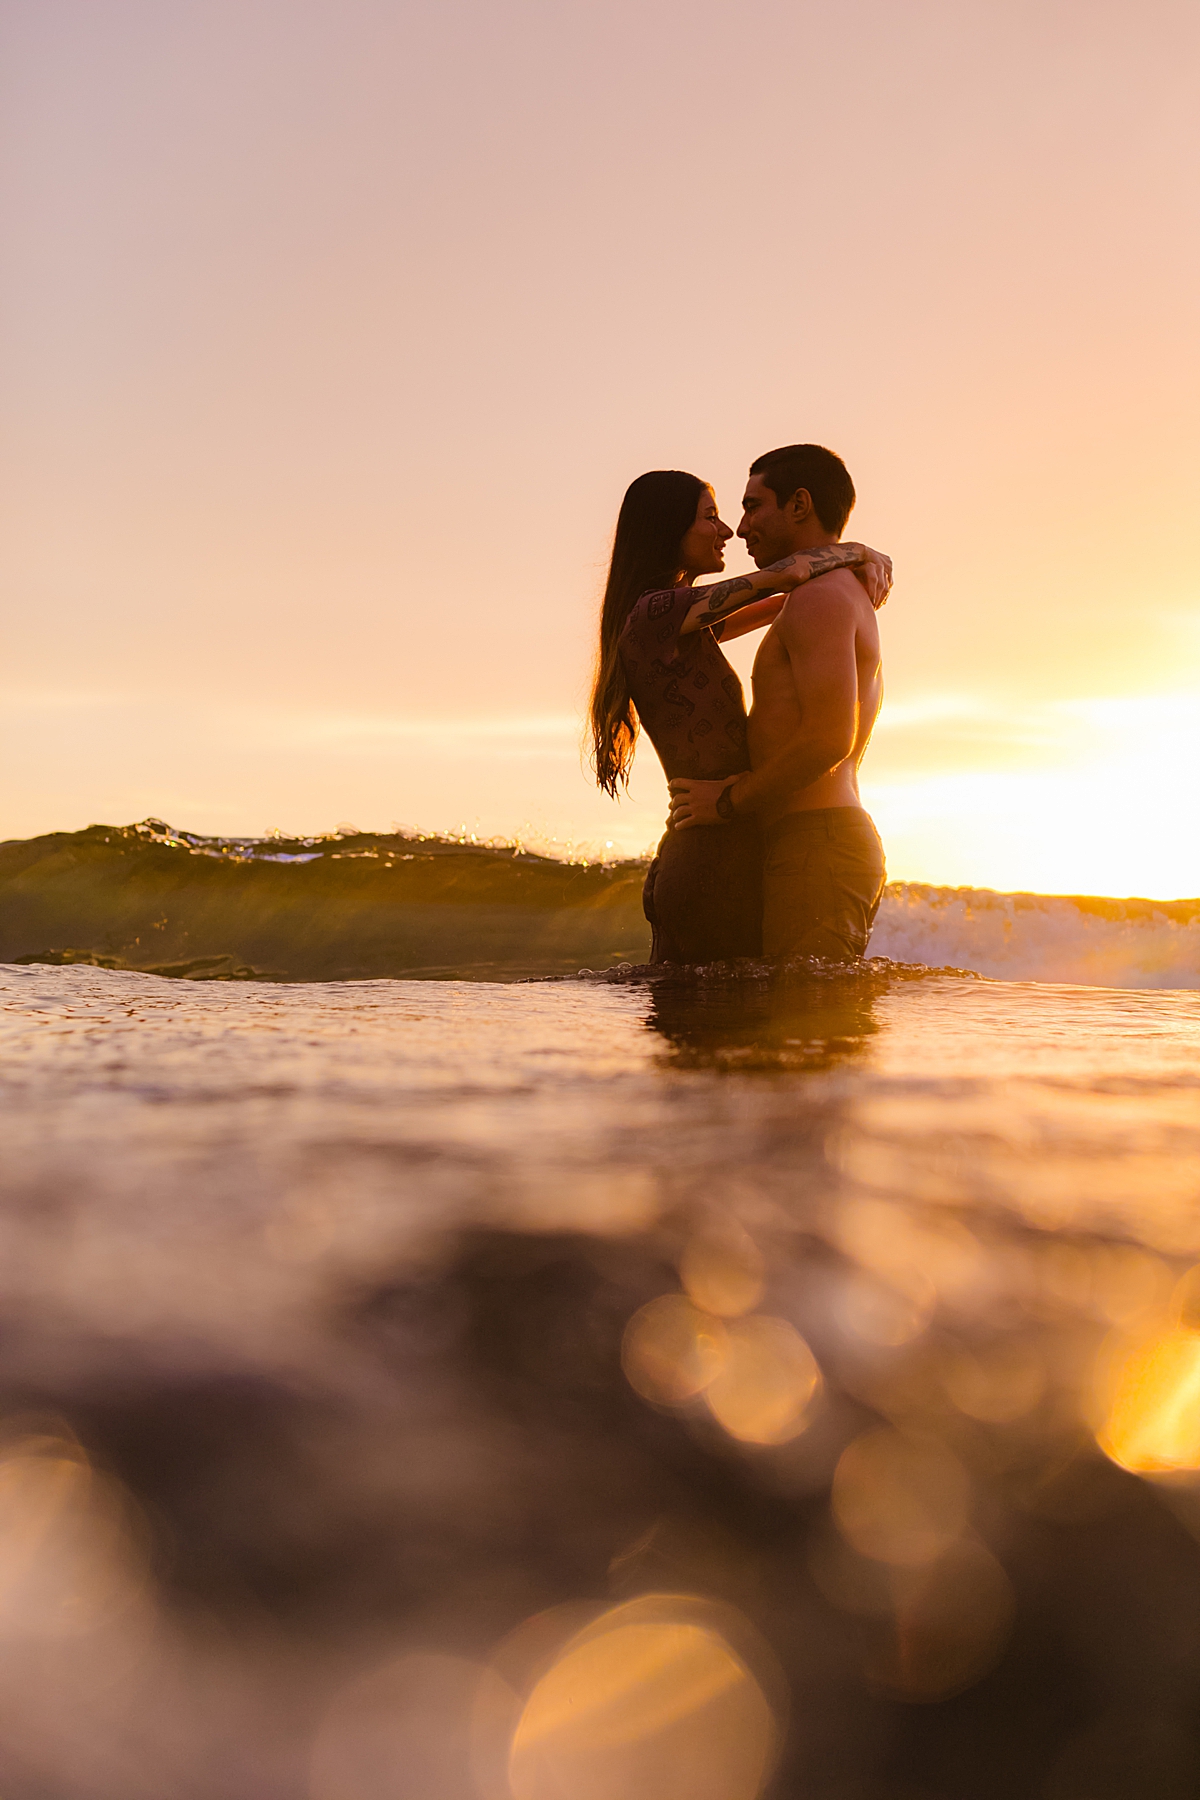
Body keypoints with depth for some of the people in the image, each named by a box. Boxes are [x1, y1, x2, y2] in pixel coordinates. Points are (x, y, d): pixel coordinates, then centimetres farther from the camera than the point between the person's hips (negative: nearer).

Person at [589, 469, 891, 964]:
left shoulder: (680, 631, 18)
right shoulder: (658, 611, -11)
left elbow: (781, 603, 27)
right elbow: (788, 573, -15)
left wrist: (854, 562, 11)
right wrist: (856, 551, 4)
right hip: (719, 869, -10)